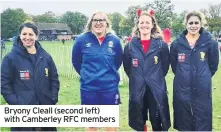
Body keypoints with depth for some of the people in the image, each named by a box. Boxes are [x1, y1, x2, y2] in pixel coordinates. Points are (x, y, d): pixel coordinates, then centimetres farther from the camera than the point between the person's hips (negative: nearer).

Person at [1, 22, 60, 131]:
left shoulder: (46, 57, 6)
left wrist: (53, 100, 1)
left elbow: (54, 80, 12)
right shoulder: (10, 58, -5)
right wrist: (15, 103, -14)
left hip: (45, 109, 4)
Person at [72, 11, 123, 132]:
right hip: (89, 87, 0)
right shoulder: (82, 40, -6)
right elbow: (76, 61, 7)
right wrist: (86, 74, 10)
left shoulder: (114, 40, -3)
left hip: (110, 87, 1)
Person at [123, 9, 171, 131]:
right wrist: (136, 79, 9)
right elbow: (127, 67, 9)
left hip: (157, 90, -1)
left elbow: (165, 66, 4)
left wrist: (156, 78, 7)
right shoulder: (130, 46, 1)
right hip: (137, 91, 2)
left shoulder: (161, 45, -3)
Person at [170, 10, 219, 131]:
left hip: (202, 88, -1)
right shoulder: (177, 43, 0)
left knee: (202, 121, 7)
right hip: (182, 88, 1)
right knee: (184, 121, 13)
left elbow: (213, 65, 7)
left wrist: (203, 77, 10)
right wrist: (183, 76, 11)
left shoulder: (210, 42, -3)